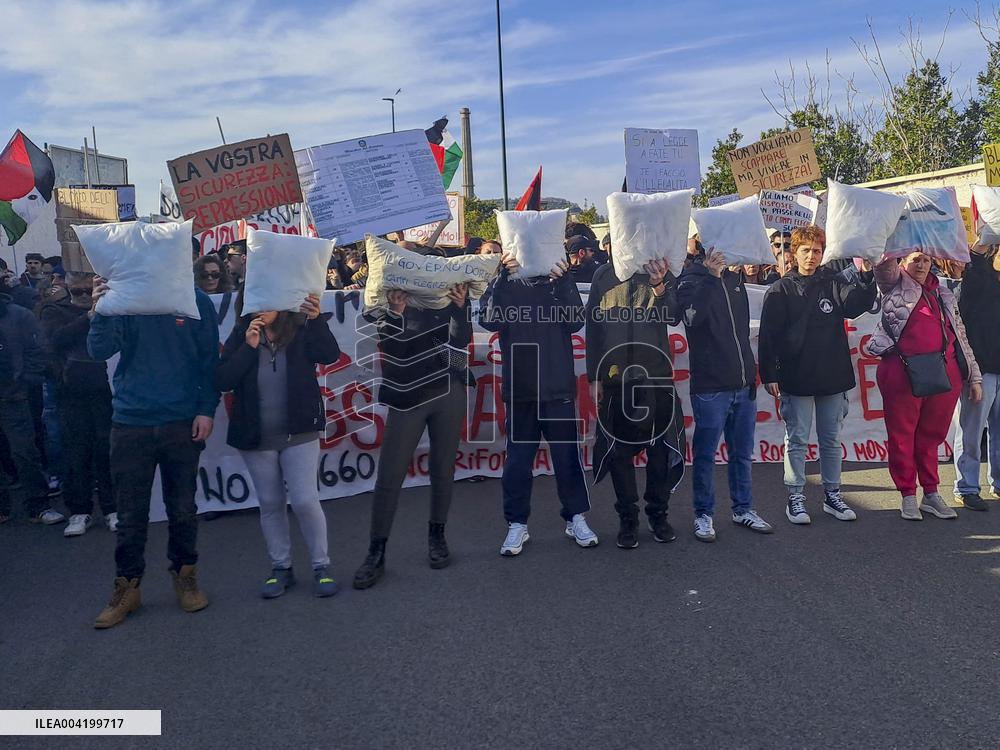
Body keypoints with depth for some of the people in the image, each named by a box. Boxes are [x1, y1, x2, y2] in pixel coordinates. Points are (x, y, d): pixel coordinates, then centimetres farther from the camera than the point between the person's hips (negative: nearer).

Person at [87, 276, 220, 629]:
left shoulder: (195, 300, -3)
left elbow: (210, 358, 0)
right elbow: (99, 350, -10)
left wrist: (207, 408, -6)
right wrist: (101, 310, -25)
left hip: (182, 421, 0)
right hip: (131, 423, 0)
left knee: (183, 508, 12)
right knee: (130, 512, 8)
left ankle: (185, 575, 29)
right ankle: (127, 586, 23)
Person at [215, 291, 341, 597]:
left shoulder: (301, 330, -7)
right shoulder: (240, 336, -1)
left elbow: (330, 356, -24)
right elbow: (222, 381, -11)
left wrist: (317, 320, -38)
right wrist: (248, 348, -20)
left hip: (299, 434, -2)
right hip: (256, 437, 3)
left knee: (305, 501, -4)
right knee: (271, 504, 12)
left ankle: (321, 566, 13)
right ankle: (281, 567, 26)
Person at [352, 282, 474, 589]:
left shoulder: (441, 297, 3)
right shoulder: (378, 305, 0)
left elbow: (462, 339, -1)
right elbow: (393, 346, -12)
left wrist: (461, 307, -16)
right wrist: (395, 311, -28)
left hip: (449, 390, 2)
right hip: (408, 396, -1)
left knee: (443, 469, 9)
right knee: (388, 476, -2)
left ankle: (437, 536, 27)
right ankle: (376, 554, 8)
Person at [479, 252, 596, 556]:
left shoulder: (559, 280, 7)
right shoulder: (504, 284, 6)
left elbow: (576, 322, -6)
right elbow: (489, 320, -11)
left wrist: (562, 282, -18)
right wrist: (503, 278, -21)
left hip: (558, 387, 0)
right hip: (519, 389, 0)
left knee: (568, 455, 6)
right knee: (518, 458, 4)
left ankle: (575, 517, 20)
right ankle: (517, 524, 15)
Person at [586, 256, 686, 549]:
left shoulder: (664, 274, 4)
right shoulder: (604, 275, 6)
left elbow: (671, 316, -9)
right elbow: (593, 327, 6)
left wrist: (660, 286, -28)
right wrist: (594, 377, 2)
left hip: (656, 374, 0)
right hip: (615, 377, 1)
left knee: (660, 447, 4)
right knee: (619, 450, 4)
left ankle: (658, 513, 20)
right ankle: (627, 518, 16)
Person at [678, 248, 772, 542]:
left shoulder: (735, 278, 14)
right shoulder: (691, 279, -4)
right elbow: (692, 316, -24)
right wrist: (711, 275, -25)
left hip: (743, 384, 6)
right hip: (710, 385, -6)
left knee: (743, 452, 13)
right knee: (705, 454, 2)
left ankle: (743, 509, 26)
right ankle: (704, 514, 14)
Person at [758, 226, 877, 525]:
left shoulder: (834, 284, 8)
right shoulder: (780, 290, 0)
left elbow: (856, 305, -11)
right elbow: (768, 336, -3)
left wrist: (866, 276, -26)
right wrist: (769, 374, -9)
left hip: (833, 377, 3)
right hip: (796, 378, -3)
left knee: (831, 439, 11)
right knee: (796, 440, 3)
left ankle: (832, 495, 23)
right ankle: (795, 497, 12)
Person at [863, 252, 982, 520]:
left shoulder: (944, 294, 19)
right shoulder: (896, 284, 9)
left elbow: (960, 336, 20)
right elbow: (885, 266, -13)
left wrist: (974, 376, 17)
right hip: (903, 374, -3)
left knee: (931, 436, 10)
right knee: (902, 436, 3)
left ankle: (931, 493, 22)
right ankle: (908, 496, 14)